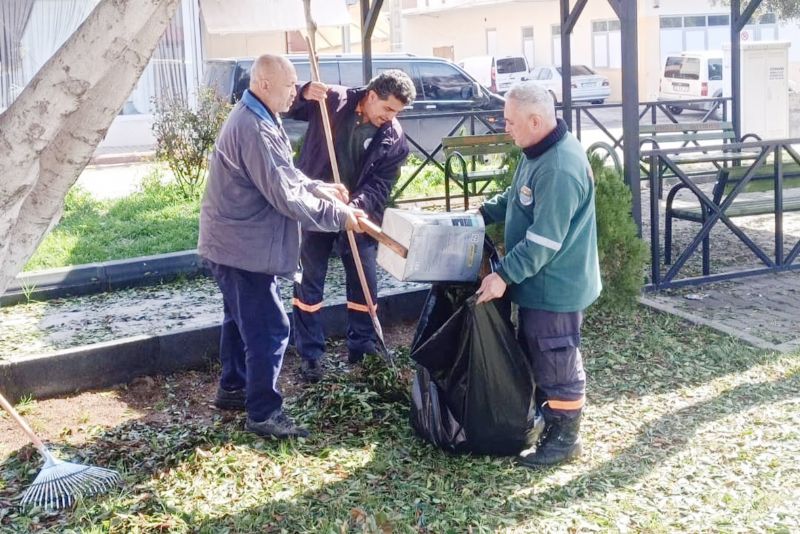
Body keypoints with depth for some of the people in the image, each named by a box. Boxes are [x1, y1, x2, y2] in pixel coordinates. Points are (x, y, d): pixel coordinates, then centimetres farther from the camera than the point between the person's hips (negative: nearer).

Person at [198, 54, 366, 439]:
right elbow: (285, 195, -26)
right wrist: (338, 217, -18)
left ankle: (233, 388, 37)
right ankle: (263, 413, 1)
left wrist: (320, 189, 5)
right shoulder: (254, 129, -25)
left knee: (241, 319, 23)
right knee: (269, 329, -6)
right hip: (244, 247, -11)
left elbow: (283, 175, 19)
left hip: (234, 243, 11)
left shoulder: (255, 119, 11)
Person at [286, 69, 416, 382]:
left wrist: (356, 206, -30)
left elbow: (379, 186, -10)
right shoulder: (332, 101, -10)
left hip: (358, 216, 2)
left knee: (365, 284, 8)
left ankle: (362, 348, 27)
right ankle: (310, 354, 17)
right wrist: (304, 94, -27)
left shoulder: (395, 139, -6)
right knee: (309, 284, 5)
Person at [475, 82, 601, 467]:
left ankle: (564, 437, 15)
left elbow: (544, 239, -30)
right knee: (535, 353, 23)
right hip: (538, 281, 10)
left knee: (557, 361, 2)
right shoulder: (538, 151, 5)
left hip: (556, 286, -10)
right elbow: (515, 199, 22)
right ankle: (543, 413, 39)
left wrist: (504, 275, -28)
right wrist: (481, 213, 13)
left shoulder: (560, 169, -29)